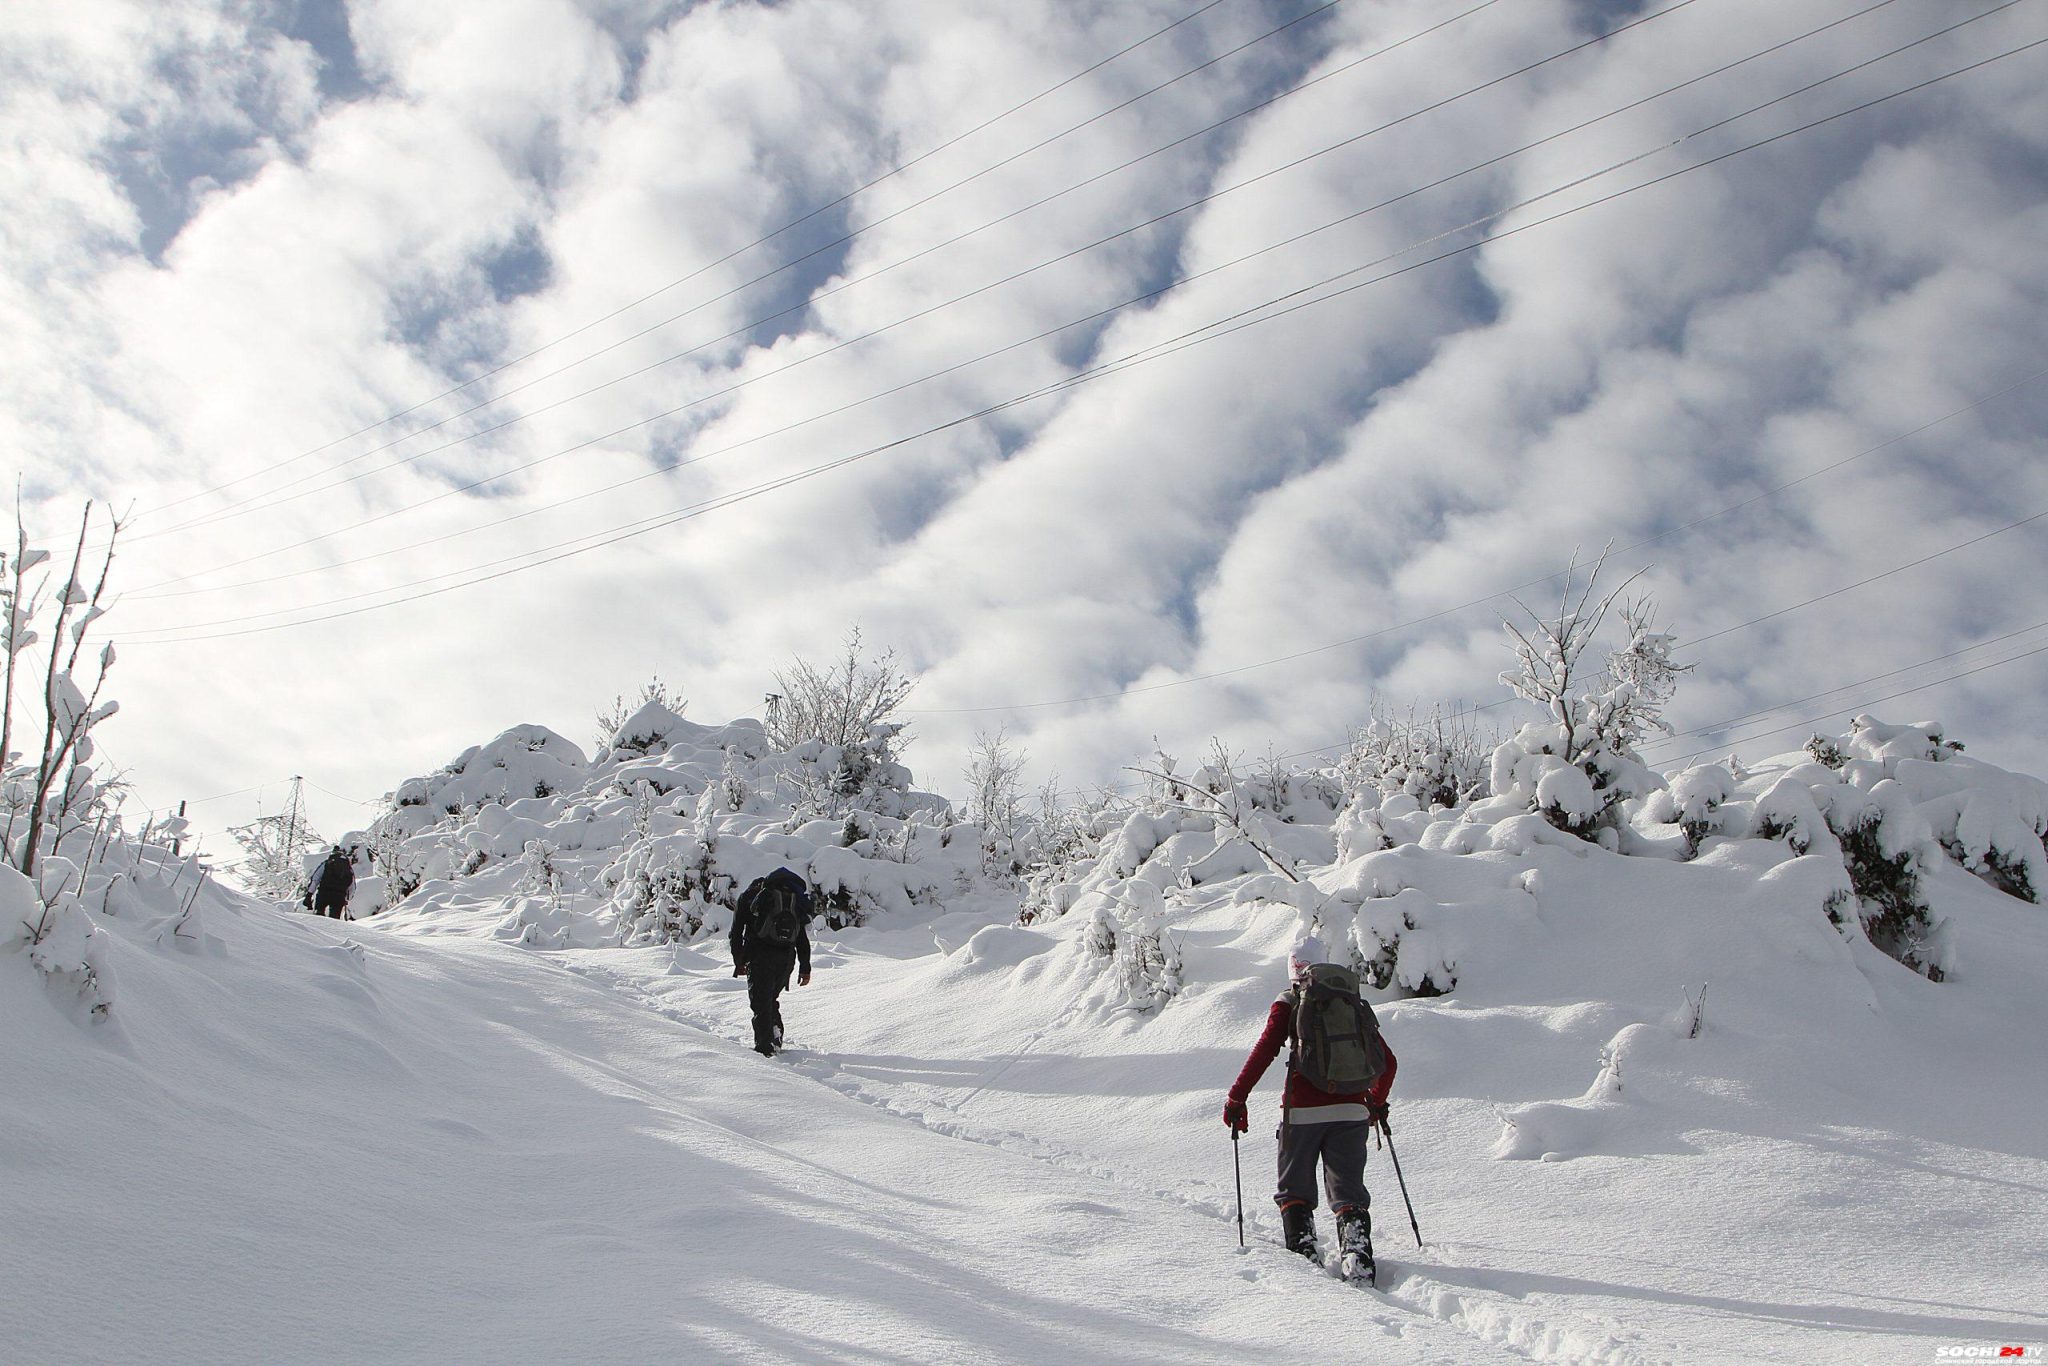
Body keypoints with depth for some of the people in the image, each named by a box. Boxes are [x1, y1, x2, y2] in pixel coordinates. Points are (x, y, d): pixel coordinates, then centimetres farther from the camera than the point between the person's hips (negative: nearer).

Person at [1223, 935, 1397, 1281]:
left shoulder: (1289, 1002, 3)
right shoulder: (1356, 1004, 15)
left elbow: (1264, 1052, -7)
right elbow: (1387, 1062, 18)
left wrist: (1236, 1099, -2)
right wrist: (1377, 1103, 33)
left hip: (1303, 1110, -3)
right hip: (1351, 1110, 3)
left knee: (1295, 1188, 12)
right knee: (1348, 1189, 7)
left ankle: (1302, 1250, -1)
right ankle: (1357, 1253, -12)